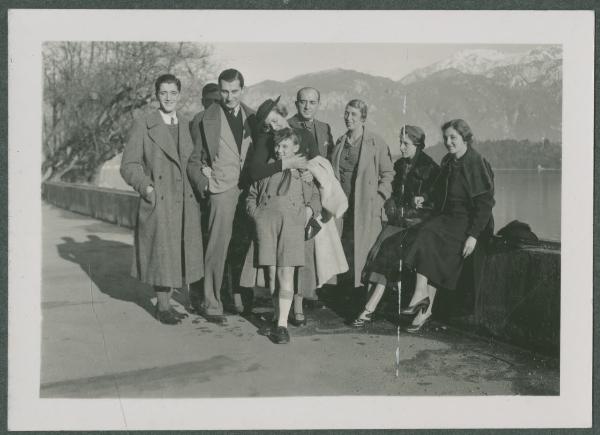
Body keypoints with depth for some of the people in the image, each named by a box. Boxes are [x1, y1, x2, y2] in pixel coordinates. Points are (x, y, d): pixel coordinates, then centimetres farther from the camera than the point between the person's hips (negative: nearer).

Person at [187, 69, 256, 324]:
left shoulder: (251, 117, 11)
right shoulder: (209, 118, -1)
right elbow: (194, 160, 3)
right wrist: (204, 183, -10)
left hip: (249, 189, 5)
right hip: (222, 190, -4)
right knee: (217, 248, -6)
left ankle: (238, 296, 23)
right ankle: (211, 304, 1)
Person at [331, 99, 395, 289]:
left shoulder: (376, 143, -1)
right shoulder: (340, 142, 14)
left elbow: (388, 174, 2)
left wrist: (378, 199, -8)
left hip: (367, 209, -4)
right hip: (342, 208, 4)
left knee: (364, 255, -7)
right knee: (344, 254, 3)